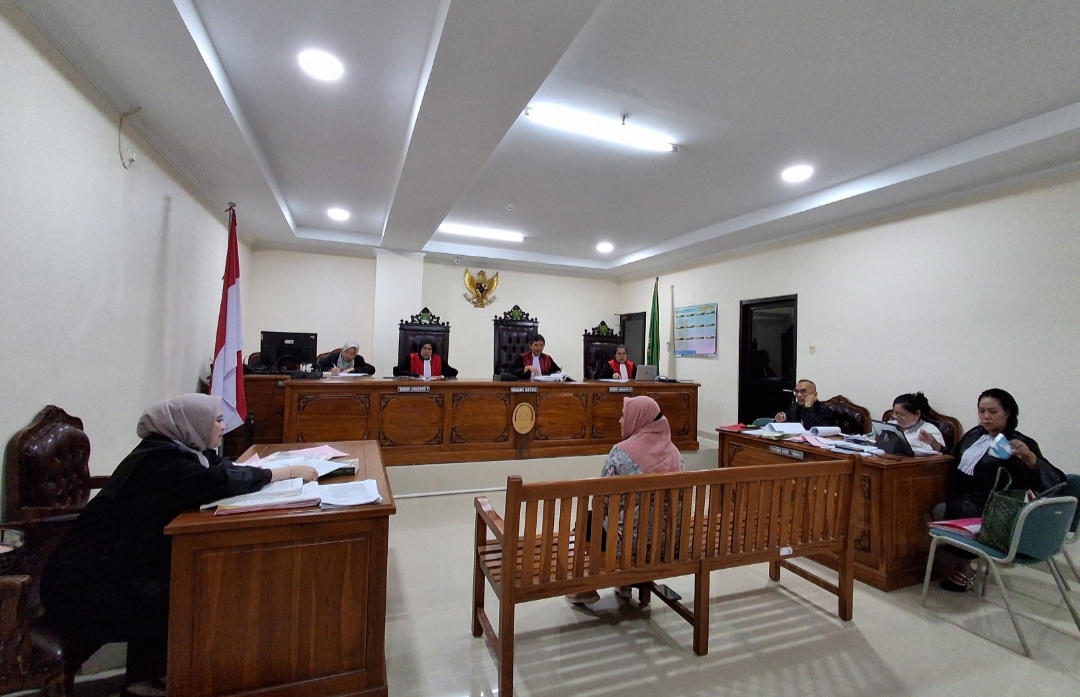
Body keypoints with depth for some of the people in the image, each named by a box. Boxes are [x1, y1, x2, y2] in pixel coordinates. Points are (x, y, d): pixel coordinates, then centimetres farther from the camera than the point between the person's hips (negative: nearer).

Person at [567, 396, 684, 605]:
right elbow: (679, 497, 9)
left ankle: (589, 588, 27)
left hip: (630, 539, -6)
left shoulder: (621, 452, -17)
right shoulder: (674, 451, 1)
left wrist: (606, 517, 10)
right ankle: (626, 582, 36)